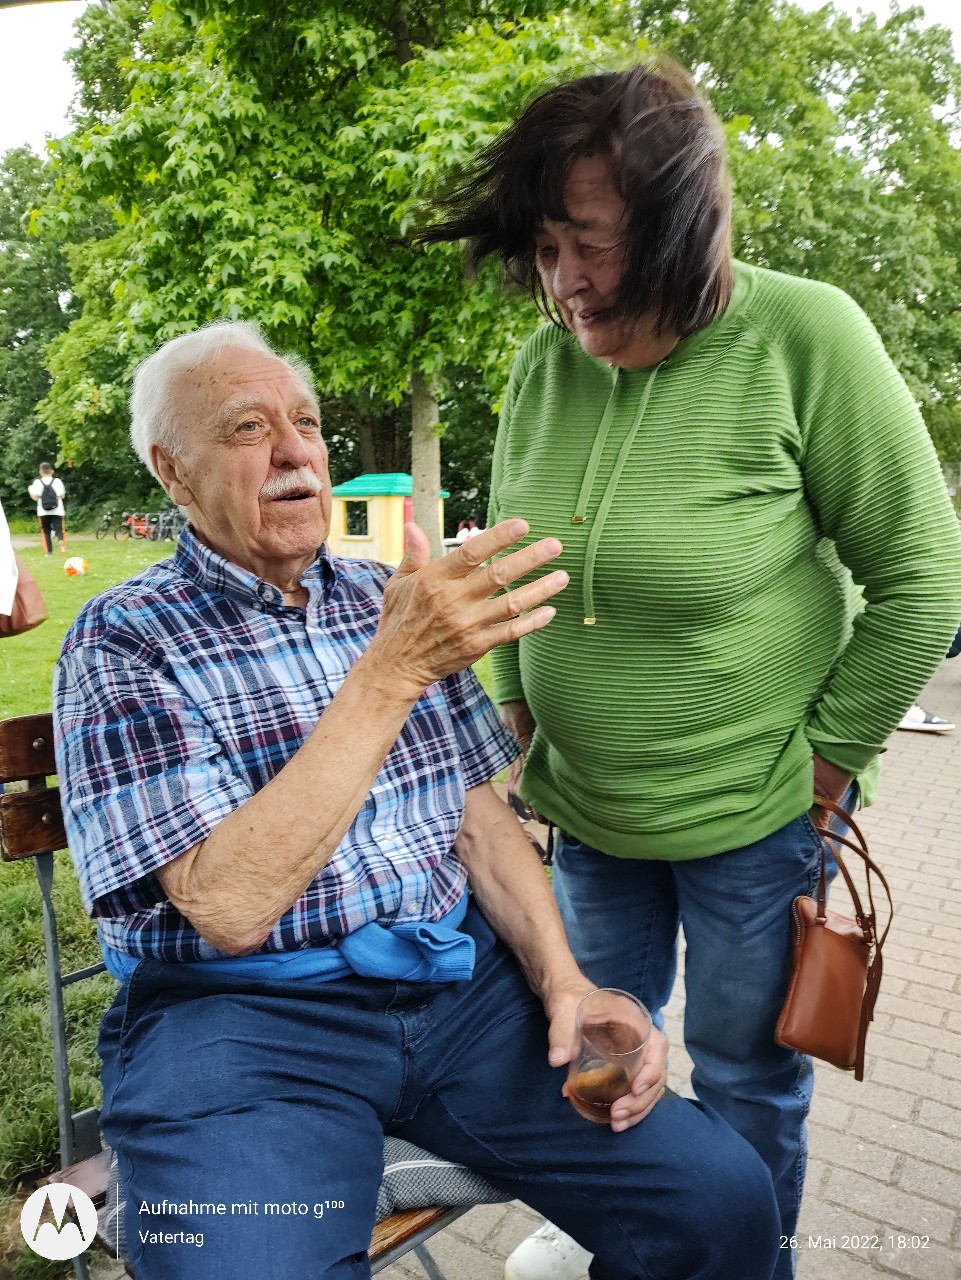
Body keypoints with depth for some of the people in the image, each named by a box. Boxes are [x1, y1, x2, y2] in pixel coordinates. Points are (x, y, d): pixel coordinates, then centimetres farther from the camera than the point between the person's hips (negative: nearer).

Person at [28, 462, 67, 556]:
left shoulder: (37, 482, -1)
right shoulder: (57, 481, -2)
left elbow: (35, 497, -5)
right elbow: (62, 496, -6)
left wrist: (30, 490, 14)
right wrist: (63, 492, 16)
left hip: (43, 512, 1)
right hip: (57, 511, -1)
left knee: (46, 531, 12)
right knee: (59, 529, -2)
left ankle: (48, 551, 9)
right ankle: (62, 545, -31)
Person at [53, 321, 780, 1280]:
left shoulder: (389, 600, 9)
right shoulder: (124, 642, -7)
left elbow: (476, 812, 10)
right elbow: (230, 909, -19)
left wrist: (563, 978, -4)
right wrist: (393, 669, -24)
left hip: (458, 978, 4)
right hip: (243, 1010, -3)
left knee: (724, 1202, -7)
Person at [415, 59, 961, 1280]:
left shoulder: (805, 337, -18)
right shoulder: (544, 362, -5)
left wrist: (825, 754, -10)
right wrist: (519, 708, 6)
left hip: (753, 815, -4)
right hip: (583, 805, 5)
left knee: (746, 1069, 16)